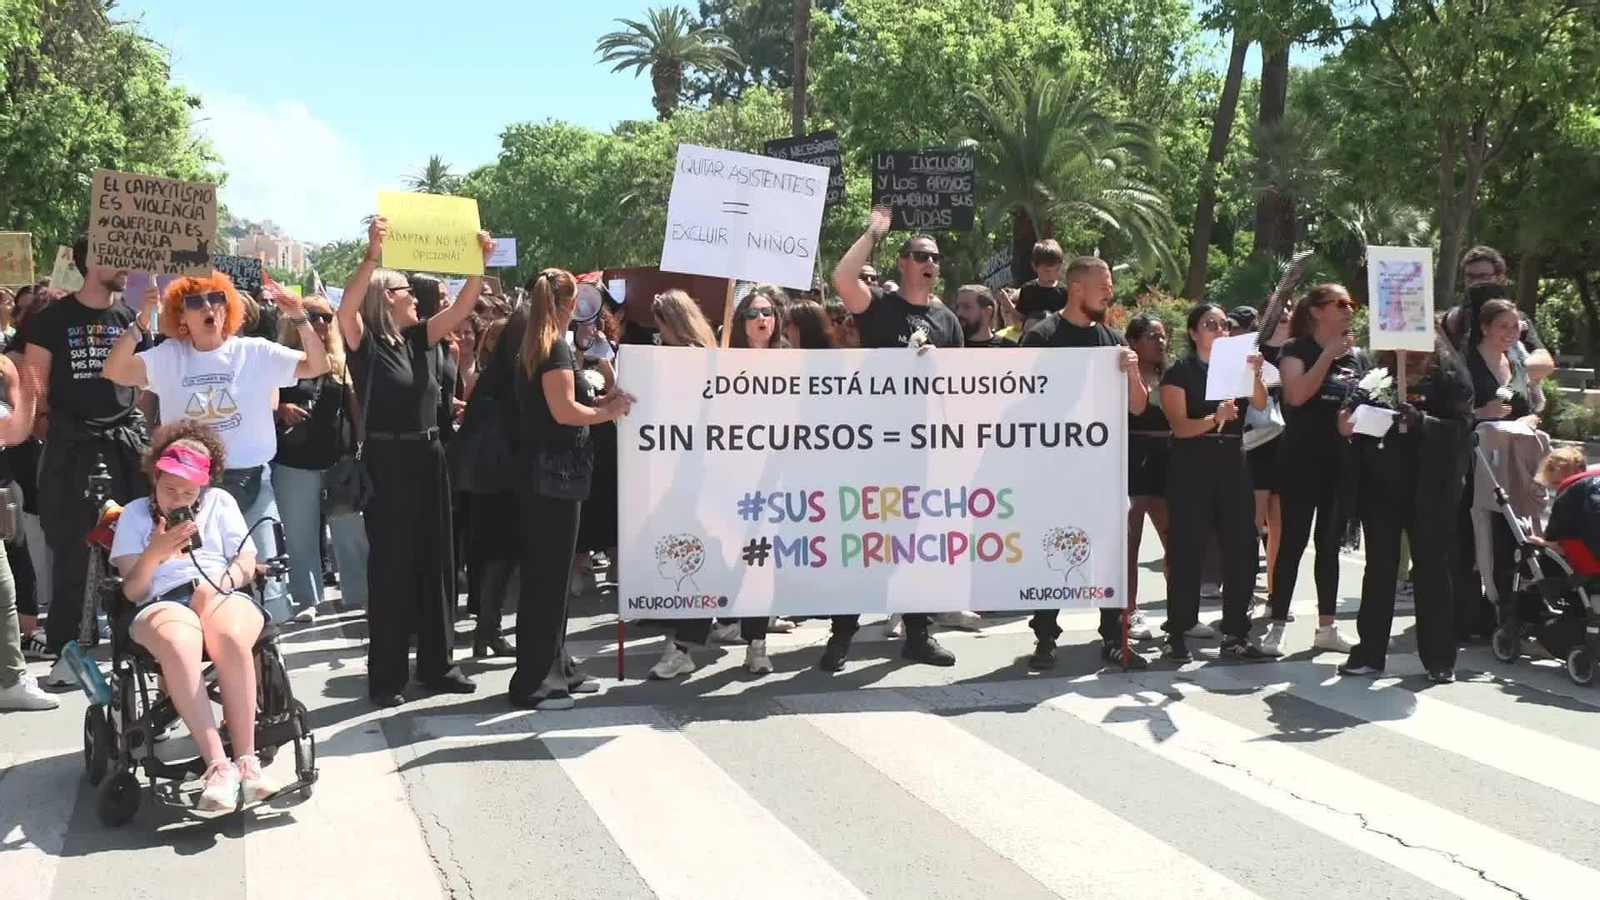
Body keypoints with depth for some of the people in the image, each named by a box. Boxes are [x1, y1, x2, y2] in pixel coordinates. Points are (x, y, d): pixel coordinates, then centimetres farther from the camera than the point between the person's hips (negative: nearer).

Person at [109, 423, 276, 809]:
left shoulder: (220, 502, 21)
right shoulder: (135, 514, 17)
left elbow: (246, 566, 13)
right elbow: (132, 591, 6)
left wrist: (218, 583, -9)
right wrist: (154, 553, -13)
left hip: (224, 596, 1)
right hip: (163, 603, -1)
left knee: (231, 638, -38)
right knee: (179, 645, -40)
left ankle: (246, 760, -39)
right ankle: (217, 765, -45)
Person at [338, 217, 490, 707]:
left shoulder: (420, 338, 9)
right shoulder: (365, 342, -7)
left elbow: (460, 308, 2)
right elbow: (346, 308, -27)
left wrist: (480, 262, -11)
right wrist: (372, 256, -38)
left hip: (428, 457, 6)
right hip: (386, 461, -6)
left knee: (434, 562, 10)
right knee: (391, 567, -2)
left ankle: (436, 665, 21)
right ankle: (386, 676, 6)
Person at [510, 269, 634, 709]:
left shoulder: (534, 347, 16)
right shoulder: (557, 347, -13)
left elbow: (558, 404, 12)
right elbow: (564, 411, -21)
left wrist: (602, 400, 9)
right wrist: (609, 411, -7)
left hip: (543, 470, 10)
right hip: (555, 471, -10)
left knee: (545, 573, 15)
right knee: (548, 576, -5)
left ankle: (553, 668, 24)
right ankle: (534, 683, -1)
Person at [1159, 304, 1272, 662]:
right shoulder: (1179, 374, -2)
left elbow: (1260, 404, -5)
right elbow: (1179, 426, -13)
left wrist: (1255, 373, -23)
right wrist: (1214, 419, -30)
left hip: (1233, 466, 5)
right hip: (1191, 469, -5)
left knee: (1242, 550, 3)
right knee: (1187, 552, -4)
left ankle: (1236, 632, 11)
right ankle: (1177, 634, 1)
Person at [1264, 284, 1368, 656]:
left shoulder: (1359, 356, 12)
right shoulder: (1297, 349, -4)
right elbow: (1296, 394, -20)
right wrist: (1329, 354, -17)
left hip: (1343, 460, 5)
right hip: (1302, 459, -5)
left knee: (1330, 542, 10)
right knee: (1293, 541, -5)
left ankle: (1327, 625, 16)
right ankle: (1277, 625, 0)